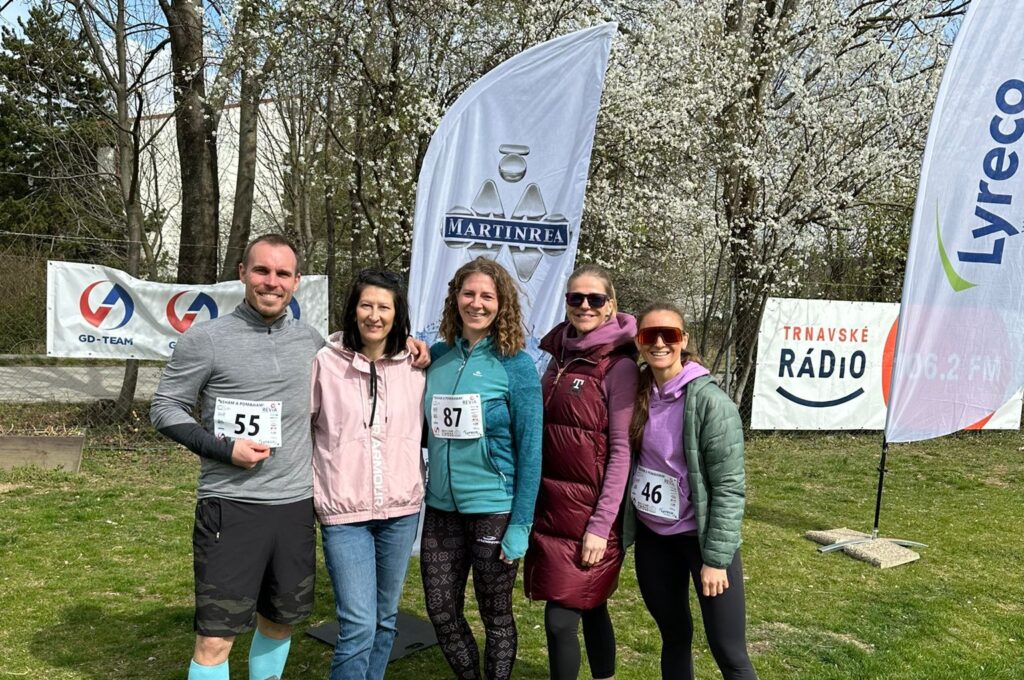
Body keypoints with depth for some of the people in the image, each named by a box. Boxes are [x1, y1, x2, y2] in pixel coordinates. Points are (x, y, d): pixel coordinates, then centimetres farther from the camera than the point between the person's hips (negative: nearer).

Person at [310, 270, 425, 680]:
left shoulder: (414, 365, 3)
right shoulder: (326, 362, -5)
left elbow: (429, 427, 15)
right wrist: (309, 491, -2)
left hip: (401, 510, 3)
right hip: (343, 511, -3)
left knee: (385, 619, 15)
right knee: (358, 625, -6)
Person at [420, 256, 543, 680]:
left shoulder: (514, 364, -9)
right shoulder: (437, 357, 2)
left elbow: (530, 448, -9)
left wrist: (521, 524, -12)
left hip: (494, 510, -4)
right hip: (441, 508, 4)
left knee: (495, 616, 12)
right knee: (441, 612, 13)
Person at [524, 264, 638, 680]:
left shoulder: (618, 365, -11)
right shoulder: (559, 356, 8)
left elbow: (622, 449, -12)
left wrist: (601, 525, -15)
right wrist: (529, 502, 12)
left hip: (590, 512, -6)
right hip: (549, 506, 6)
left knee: (560, 620, -2)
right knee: (591, 609, 17)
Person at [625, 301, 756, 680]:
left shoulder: (710, 401, -16)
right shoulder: (637, 395, 0)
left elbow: (730, 487, -16)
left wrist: (716, 558, -17)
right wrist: (623, 531, 6)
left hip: (701, 535, -5)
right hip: (652, 536, 5)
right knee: (673, 635, 18)